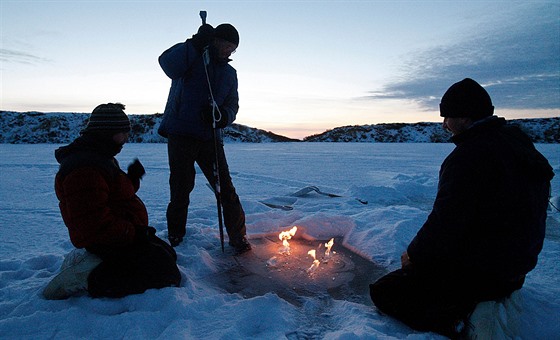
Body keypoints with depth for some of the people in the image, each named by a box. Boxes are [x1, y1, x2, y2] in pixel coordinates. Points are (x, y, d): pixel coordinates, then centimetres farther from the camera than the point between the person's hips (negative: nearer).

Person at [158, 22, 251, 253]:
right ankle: (175, 237, 24)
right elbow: (168, 64, -17)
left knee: (226, 189, 0)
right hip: (180, 135, -3)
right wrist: (196, 43, -23)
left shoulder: (229, 73, 16)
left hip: (209, 138, 3)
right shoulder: (190, 56, 4)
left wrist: (222, 115, -12)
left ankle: (238, 236, 13)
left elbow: (232, 105, 10)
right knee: (180, 191, 5)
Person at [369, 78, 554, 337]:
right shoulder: (518, 142, 6)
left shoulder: (468, 156, -24)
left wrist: (414, 256, -6)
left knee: (383, 292, -3)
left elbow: (445, 222, -25)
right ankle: (465, 307, 15)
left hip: (478, 274, -9)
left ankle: (454, 323, -13)